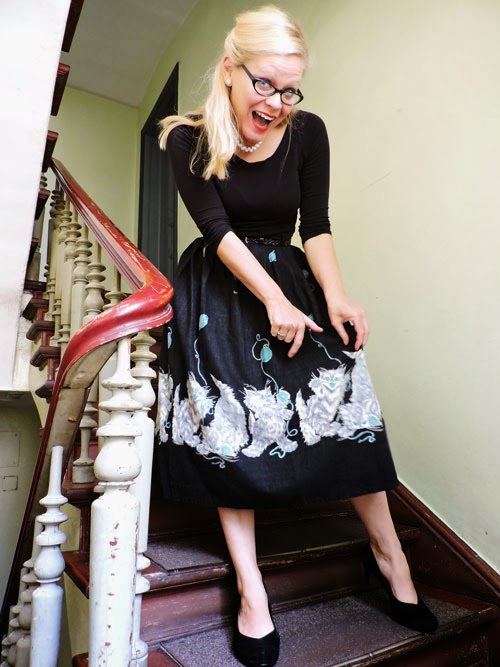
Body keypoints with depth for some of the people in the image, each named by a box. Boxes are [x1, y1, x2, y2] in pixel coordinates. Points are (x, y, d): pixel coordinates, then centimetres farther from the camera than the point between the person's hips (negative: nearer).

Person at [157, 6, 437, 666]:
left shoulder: (307, 133, -1)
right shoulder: (189, 140, -6)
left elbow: (316, 226, -4)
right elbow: (219, 229, -14)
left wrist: (335, 296, -19)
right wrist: (273, 299, -23)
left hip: (292, 282, 2)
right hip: (218, 292, -1)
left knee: (346, 403, -6)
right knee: (228, 424, -9)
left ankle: (388, 551, 16)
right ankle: (251, 587, 5)